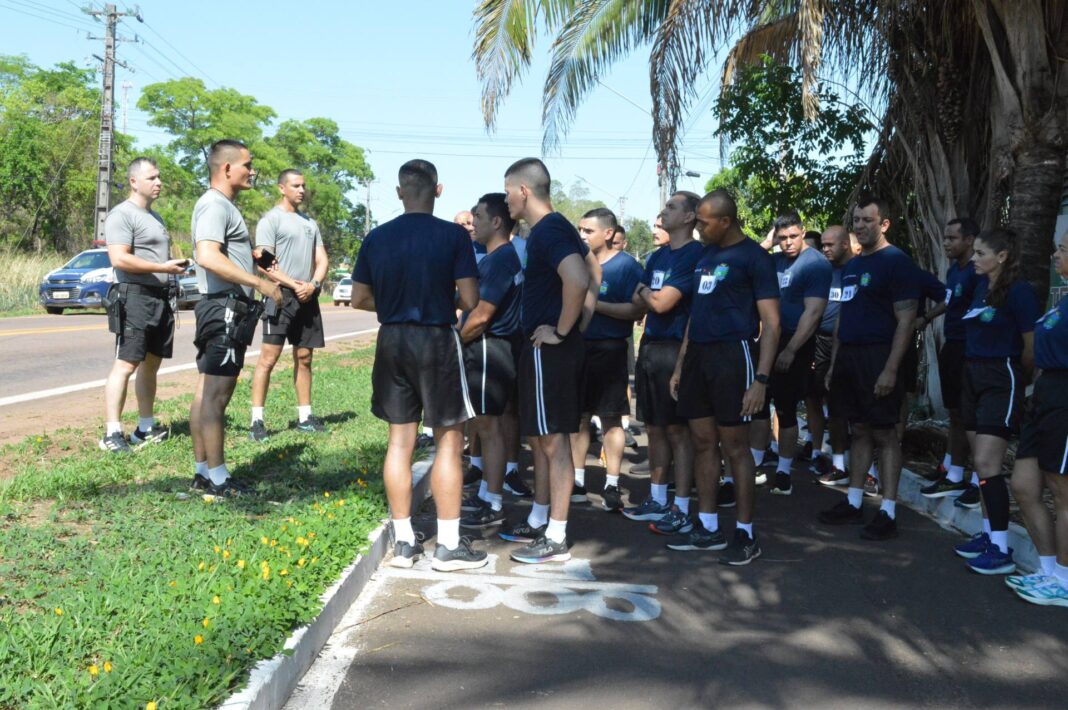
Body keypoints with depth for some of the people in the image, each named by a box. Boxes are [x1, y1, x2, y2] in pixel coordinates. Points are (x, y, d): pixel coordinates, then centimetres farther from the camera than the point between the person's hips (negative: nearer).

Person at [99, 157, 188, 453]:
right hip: (135, 297, -9)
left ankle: (146, 428, 19)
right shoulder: (122, 215, -9)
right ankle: (112, 433, -9)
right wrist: (163, 267, -20)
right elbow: (119, 259, -20)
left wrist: (177, 264, 11)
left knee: (151, 364, 12)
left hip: (161, 298, 9)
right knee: (125, 364, -10)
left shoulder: (155, 216, 20)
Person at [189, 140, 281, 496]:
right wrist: (259, 282, -25)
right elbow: (208, 257, -26)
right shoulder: (214, 204, -12)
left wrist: (251, 256, 19)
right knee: (216, 393, -8)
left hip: (228, 309, 11)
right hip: (224, 307, -11)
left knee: (208, 392, 12)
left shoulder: (223, 205, 21)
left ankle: (202, 470, 19)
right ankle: (217, 477, -5)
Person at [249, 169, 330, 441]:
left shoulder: (310, 223, 18)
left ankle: (304, 416, 16)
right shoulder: (271, 220, -2)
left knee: (304, 358, 10)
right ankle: (257, 420, -7)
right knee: (268, 358, -9)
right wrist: (293, 285, -15)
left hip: (308, 297, 7)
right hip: (281, 295, -6)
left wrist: (313, 284, -5)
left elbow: (322, 260, 14)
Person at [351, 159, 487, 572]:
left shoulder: (376, 238, 3)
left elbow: (360, 299, 8)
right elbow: (469, 301, -11)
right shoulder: (453, 236, -9)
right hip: (437, 340, -4)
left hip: (392, 341, 4)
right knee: (449, 441, 4)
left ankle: (403, 542, 17)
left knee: (400, 441, 11)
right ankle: (448, 545, 8)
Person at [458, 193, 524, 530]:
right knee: (484, 425, 16)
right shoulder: (506, 256, 15)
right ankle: (485, 496, 27)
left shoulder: (499, 260, -17)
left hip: (489, 350, -10)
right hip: (492, 349, 10)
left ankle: (493, 507, 6)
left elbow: (482, 315, -21)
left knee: (489, 428, -3)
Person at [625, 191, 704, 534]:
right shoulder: (657, 255, 16)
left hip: (675, 349, -8)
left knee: (677, 429, -3)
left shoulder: (695, 255, -11)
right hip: (650, 345, 8)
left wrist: (646, 291, 3)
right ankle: (657, 500, 24)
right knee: (654, 428, 13)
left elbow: (661, 303, -16)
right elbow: (638, 301, 13)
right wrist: (651, 296, -6)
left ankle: (681, 510, 5)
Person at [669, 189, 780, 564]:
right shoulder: (705, 256, 15)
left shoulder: (753, 257, -7)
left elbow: (771, 323, -10)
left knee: (734, 445, -2)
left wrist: (761, 378, -19)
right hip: (698, 354, 7)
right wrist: (680, 364, 17)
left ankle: (746, 534, 9)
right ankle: (707, 527, 19)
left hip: (731, 355, -7)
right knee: (703, 442, 9)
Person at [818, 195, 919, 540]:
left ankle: (888, 512, 4)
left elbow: (905, 318, -14)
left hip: (877, 356, -7)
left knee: (884, 434, -2)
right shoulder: (851, 265, 16)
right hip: (848, 356, 7)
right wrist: (834, 362, 15)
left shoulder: (896, 261, -8)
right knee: (859, 430, 12)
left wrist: (890, 369, -20)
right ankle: (853, 502, 19)